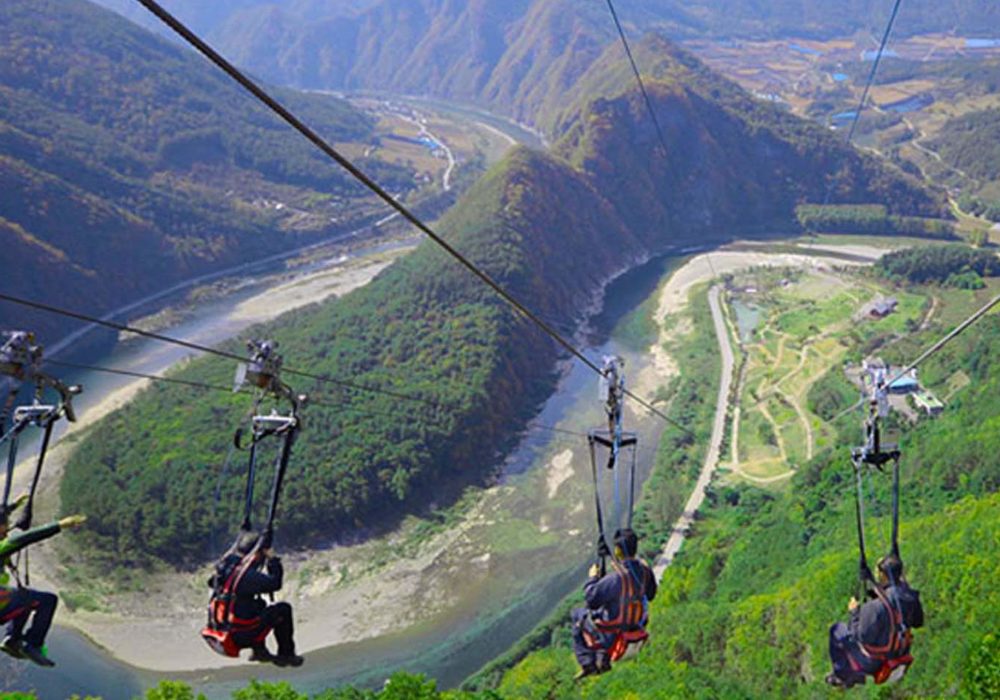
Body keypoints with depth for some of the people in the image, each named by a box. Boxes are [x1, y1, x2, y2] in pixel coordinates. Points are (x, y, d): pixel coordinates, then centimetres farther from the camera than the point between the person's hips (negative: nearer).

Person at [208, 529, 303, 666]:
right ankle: (286, 654, 15)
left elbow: (212, 582, 23)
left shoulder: (223, 566, 2)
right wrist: (273, 559, -11)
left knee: (259, 604, 30)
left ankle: (258, 650, 32)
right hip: (242, 636, -9)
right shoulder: (247, 576, -24)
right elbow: (275, 583, -23)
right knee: (284, 609, 3)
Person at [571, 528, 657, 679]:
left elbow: (591, 599, -22)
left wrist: (592, 578, -6)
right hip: (636, 625, 6)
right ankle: (603, 658, 28)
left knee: (578, 615, 17)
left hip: (613, 632, -6)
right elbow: (650, 595, 8)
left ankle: (587, 663, 11)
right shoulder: (645, 570, -10)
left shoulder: (616, 577, -31)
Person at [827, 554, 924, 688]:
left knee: (837, 631, 14)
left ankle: (843, 675, 27)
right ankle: (858, 674, 37)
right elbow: (918, 622, 5)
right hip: (901, 652, 7)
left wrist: (855, 612, -11)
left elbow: (863, 637, -24)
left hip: (876, 660, -7)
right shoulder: (911, 597, -14)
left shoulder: (876, 606, -34)